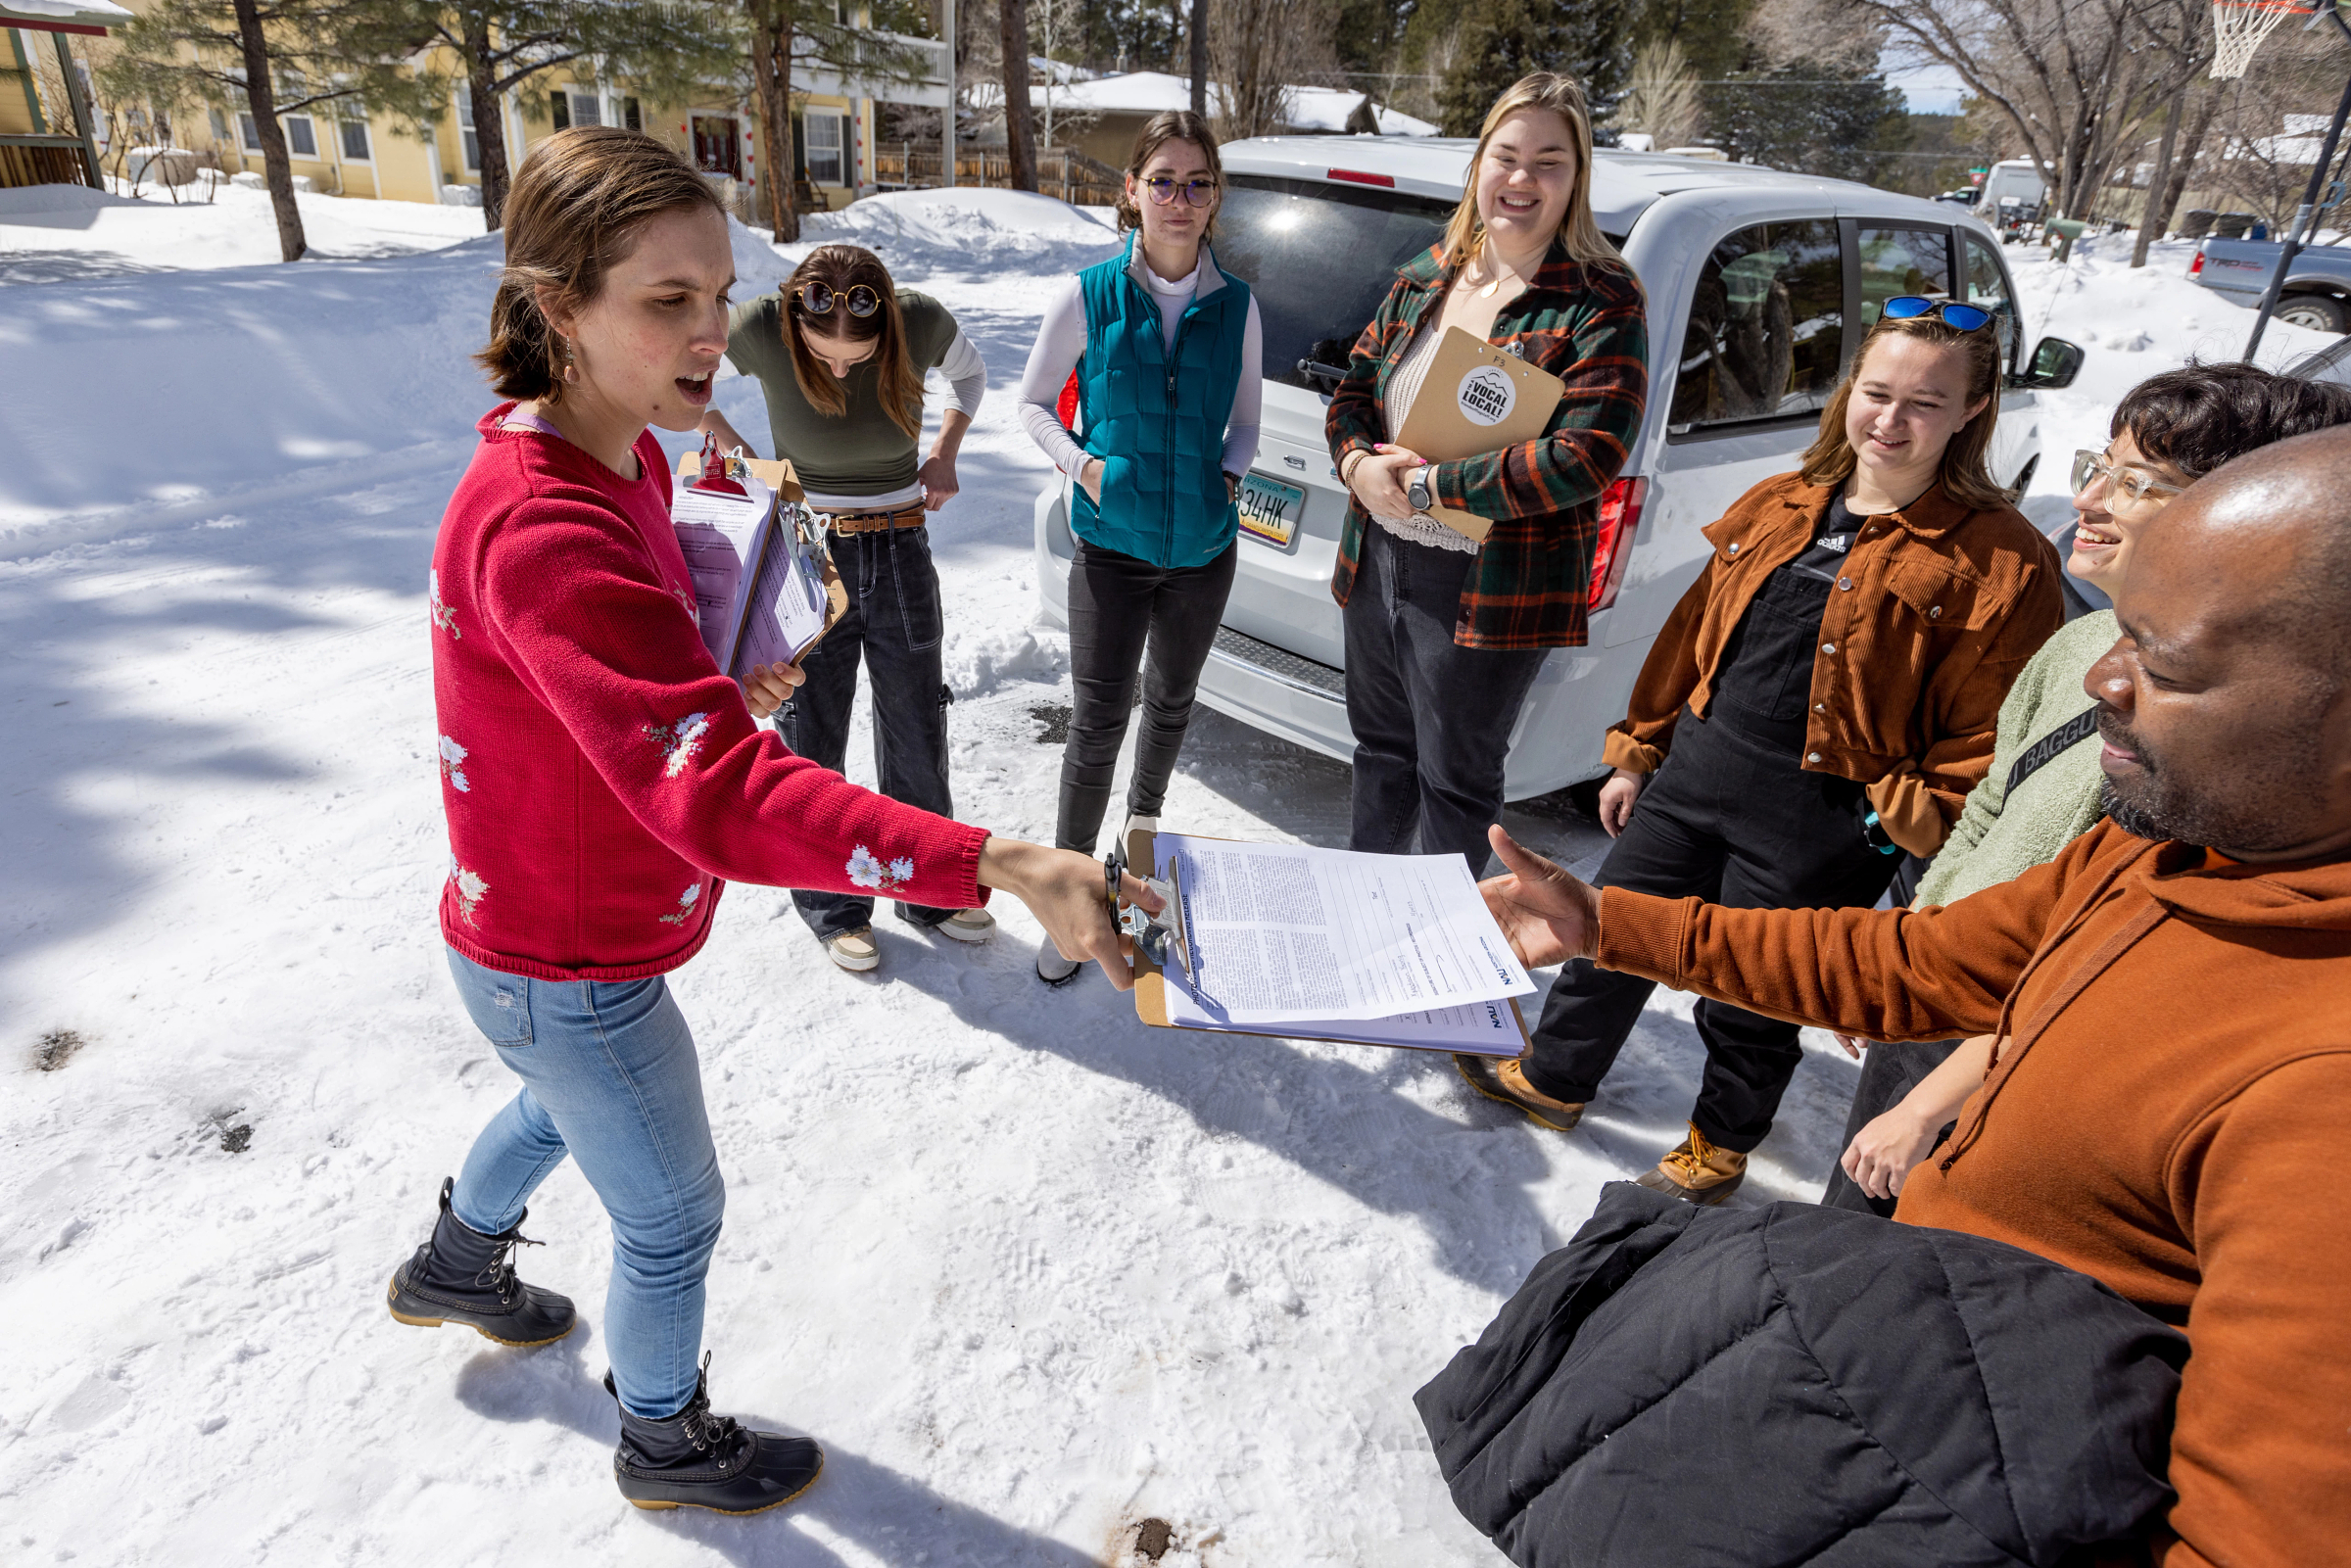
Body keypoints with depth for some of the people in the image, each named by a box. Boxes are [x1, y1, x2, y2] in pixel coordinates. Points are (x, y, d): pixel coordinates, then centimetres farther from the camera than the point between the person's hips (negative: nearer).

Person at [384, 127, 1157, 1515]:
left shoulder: (619, 460, -3)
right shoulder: (545, 533, -35)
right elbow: (718, 796, -46)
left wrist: (721, 687, -3)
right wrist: (996, 866, -55)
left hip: (545, 932, 9)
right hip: (572, 971, -9)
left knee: (567, 1103, 37)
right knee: (674, 1216, 15)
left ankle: (456, 1267, 67)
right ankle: (667, 1447, 45)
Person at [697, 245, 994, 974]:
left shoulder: (922, 321, -15)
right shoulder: (760, 328, -18)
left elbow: (970, 372, 9)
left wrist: (943, 455, -3)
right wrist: (741, 457, -8)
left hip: (900, 554, 2)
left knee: (916, 735, 11)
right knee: (811, 738, 7)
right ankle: (831, 904, 28)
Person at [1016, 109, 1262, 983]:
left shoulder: (1236, 306, -1)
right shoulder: (1088, 297, -7)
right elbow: (1034, 402, 4)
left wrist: (1229, 475, -6)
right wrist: (1080, 465, -12)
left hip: (1203, 546, 3)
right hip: (1112, 546, -3)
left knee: (1172, 701, 19)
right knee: (1097, 722, -6)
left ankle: (1143, 823, 46)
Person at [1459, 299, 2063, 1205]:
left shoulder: (1999, 561, -10)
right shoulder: (1779, 508, 7)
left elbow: (1989, 736, -10)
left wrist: (1910, 829, -14)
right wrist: (1638, 754, 14)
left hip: (1820, 817, -5)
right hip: (1697, 765, 5)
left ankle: (1718, 1146, 38)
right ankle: (1553, 1079, 38)